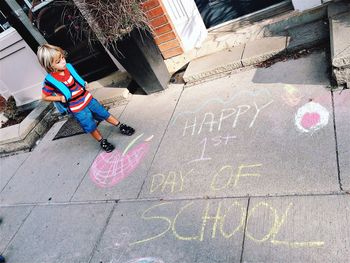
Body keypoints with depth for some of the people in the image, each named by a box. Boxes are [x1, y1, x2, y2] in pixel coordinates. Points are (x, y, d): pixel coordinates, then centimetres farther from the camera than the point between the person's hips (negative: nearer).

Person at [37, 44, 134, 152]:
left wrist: (84, 84, -1)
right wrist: (60, 98, -17)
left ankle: (121, 126, 29)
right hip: (77, 109, -4)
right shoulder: (50, 80, -21)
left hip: (87, 98, 5)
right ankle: (102, 141, 30)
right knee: (91, 127, 8)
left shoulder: (68, 67, -6)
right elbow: (44, 97, -8)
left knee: (104, 113, 13)